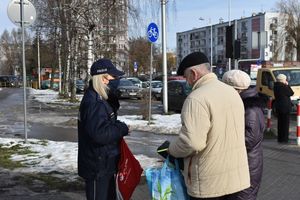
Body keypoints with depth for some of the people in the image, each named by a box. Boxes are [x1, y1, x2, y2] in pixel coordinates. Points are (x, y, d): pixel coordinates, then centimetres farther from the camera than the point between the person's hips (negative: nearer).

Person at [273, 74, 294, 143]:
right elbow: (291, 93, -9)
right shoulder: (283, 87, -20)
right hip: (285, 107, -8)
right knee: (285, 122, 2)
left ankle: (280, 138, 24)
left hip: (278, 106, 8)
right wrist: (287, 85, -3)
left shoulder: (276, 86, 3)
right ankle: (284, 139, 5)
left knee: (280, 122, 17)